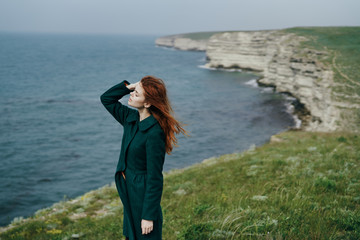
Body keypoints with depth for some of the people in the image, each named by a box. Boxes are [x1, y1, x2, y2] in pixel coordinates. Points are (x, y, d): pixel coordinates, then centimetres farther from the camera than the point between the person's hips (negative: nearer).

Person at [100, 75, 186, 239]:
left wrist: (149, 216, -18)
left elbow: (155, 178, -22)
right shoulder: (131, 118, -1)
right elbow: (106, 98, 13)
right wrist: (128, 86, -4)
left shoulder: (154, 133, -25)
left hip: (144, 198, -8)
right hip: (130, 196, 8)